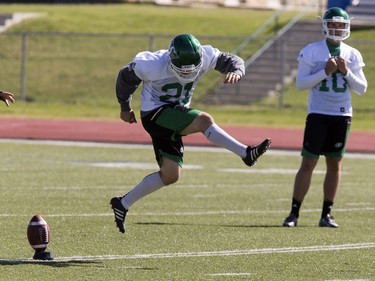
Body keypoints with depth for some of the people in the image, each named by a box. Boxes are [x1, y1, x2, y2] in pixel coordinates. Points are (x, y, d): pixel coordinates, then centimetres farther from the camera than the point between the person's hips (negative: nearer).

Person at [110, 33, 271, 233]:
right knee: (204, 121, -28)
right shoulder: (156, 66, -24)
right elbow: (126, 76, -8)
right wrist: (125, 108, 7)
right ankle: (246, 153, -29)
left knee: (170, 175, 4)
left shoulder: (204, 56, -13)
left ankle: (123, 204, 12)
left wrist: (235, 71, -30)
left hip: (175, 113, 7)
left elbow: (231, 60, -4)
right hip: (155, 113, -7)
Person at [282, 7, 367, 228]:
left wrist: (346, 72, -9)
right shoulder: (312, 51, -3)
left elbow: (362, 89, 6)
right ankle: (294, 213, -1)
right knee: (308, 163, -5)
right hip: (318, 113, -3)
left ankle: (326, 214, 11)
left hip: (342, 115, 3)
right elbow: (301, 83, -7)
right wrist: (325, 72, -16)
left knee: (335, 164, 5)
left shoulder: (352, 55, 7)